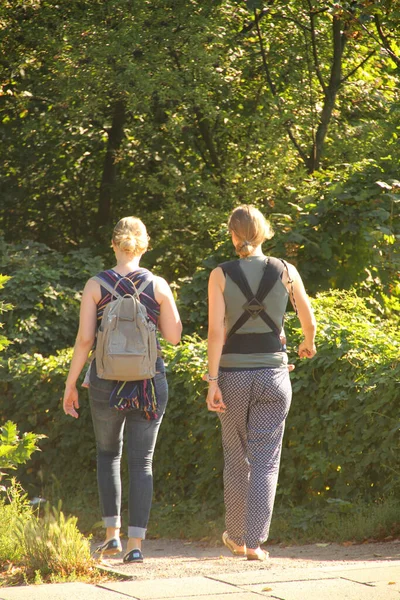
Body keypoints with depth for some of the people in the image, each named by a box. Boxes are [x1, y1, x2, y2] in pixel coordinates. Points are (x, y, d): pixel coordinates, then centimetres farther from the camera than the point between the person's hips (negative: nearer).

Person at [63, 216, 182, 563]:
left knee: (108, 454, 20)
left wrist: (71, 384, 0)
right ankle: (136, 544, -1)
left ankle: (112, 534, 16)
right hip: (149, 382, 0)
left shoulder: (96, 286, -4)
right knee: (142, 462, 5)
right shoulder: (158, 285, -3)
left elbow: (84, 339, -8)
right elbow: (173, 336, 0)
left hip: (106, 381, 0)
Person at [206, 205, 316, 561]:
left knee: (236, 458, 15)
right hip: (273, 372, 0)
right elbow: (309, 320, 8)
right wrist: (309, 344, 31)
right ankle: (255, 542, -6)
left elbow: (216, 331, -11)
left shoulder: (221, 275, -5)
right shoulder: (286, 272, -1)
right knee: (265, 461, 2)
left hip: (233, 374, 0)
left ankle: (236, 537, 26)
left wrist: (212, 381, -10)